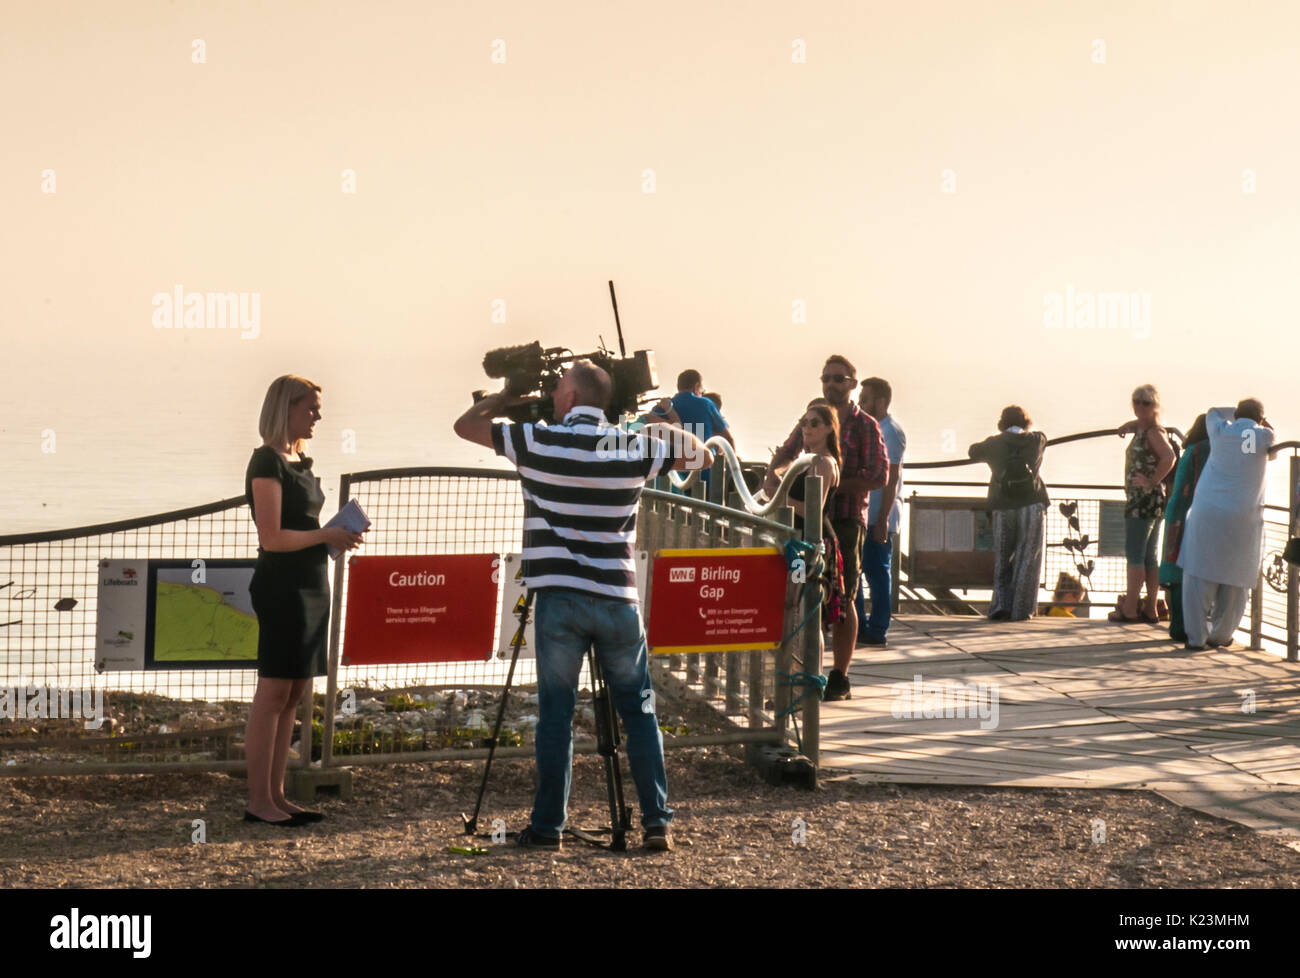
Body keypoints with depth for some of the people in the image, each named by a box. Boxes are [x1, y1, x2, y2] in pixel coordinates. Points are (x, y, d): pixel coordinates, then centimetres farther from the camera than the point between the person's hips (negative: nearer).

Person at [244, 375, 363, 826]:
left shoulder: (300, 461, 17)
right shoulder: (267, 461, -11)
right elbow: (273, 538, -17)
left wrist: (339, 533, 7)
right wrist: (327, 535, -12)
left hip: (311, 585, 9)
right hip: (281, 585, -9)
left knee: (293, 693, 9)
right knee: (274, 691, -6)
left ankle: (277, 795, 13)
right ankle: (259, 801, -3)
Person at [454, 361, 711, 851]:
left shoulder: (537, 442, -3)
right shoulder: (636, 448, 3)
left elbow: (465, 425, 10)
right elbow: (701, 455, 18)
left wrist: (506, 397, 25)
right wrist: (663, 426, 24)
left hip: (559, 598, -1)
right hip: (618, 599, 2)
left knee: (556, 713, 5)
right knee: (638, 711, 10)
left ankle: (548, 826, 9)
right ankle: (657, 823, 8)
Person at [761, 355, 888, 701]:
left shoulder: (865, 425, 0)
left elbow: (878, 477, -8)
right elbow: (786, 453, 27)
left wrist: (833, 485, -15)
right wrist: (773, 474, 5)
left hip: (846, 521, -5)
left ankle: (840, 678, 6)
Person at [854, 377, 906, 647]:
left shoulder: (891, 432, -12)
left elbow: (891, 479, -17)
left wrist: (883, 520, -21)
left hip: (878, 517, -9)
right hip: (861, 514, 9)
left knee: (876, 571, -5)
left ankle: (876, 630, 0)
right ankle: (858, 626, 20)